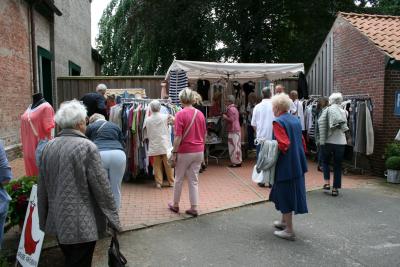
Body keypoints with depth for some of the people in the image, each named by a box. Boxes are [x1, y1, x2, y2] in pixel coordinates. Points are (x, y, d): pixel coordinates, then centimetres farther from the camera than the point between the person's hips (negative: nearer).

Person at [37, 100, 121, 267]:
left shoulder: (48, 147, 2)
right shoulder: (87, 147, -16)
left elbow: (42, 189, 8)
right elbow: (102, 188, -15)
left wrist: (44, 220, 19)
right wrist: (113, 219, -6)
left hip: (57, 222, 6)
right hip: (82, 225, -6)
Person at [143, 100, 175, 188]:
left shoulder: (147, 120, -1)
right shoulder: (165, 117, -7)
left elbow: (146, 132, 9)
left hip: (154, 146, 1)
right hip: (165, 145, -1)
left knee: (157, 165, 10)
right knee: (168, 164, 9)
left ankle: (159, 183, 14)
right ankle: (171, 182, 18)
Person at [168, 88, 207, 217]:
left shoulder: (180, 114, -14)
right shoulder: (200, 114, 3)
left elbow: (178, 137, -16)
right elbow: (204, 135, 9)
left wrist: (174, 152, -8)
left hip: (185, 152, -4)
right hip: (199, 152, 5)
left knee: (178, 179, 13)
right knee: (194, 180, 11)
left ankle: (175, 205, 28)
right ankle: (194, 208, 13)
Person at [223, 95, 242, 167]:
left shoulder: (230, 109, -14)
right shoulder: (234, 108, 18)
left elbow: (231, 120, -21)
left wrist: (225, 117, -7)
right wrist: (226, 116, 18)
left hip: (233, 130, -10)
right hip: (237, 129, 10)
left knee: (233, 146, -5)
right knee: (237, 146, 11)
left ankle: (235, 162, -2)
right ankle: (238, 161, 16)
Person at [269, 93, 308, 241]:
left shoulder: (278, 122, -17)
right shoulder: (295, 120, 7)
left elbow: (283, 145, -25)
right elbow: (302, 142, 12)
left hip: (285, 166, -8)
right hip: (297, 164, 8)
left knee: (285, 195, 2)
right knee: (290, 193, 21)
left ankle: (289, 230, 11)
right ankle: (284, 221, 37)